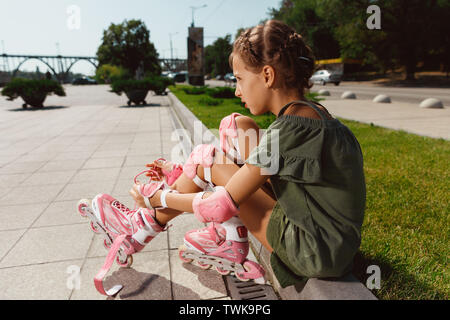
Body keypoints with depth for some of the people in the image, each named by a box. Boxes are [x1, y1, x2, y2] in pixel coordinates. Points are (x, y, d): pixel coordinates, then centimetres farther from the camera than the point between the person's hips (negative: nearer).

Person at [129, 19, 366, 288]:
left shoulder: (287, 130, -26)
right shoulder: (314, 112, 3)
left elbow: (222, 205, -19)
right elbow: (261, 161, 11)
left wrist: (157, 198, -2)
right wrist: (184, 171, 14)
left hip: (317, 254, -8)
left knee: (208, 158, -6)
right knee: (238, 126, 4)